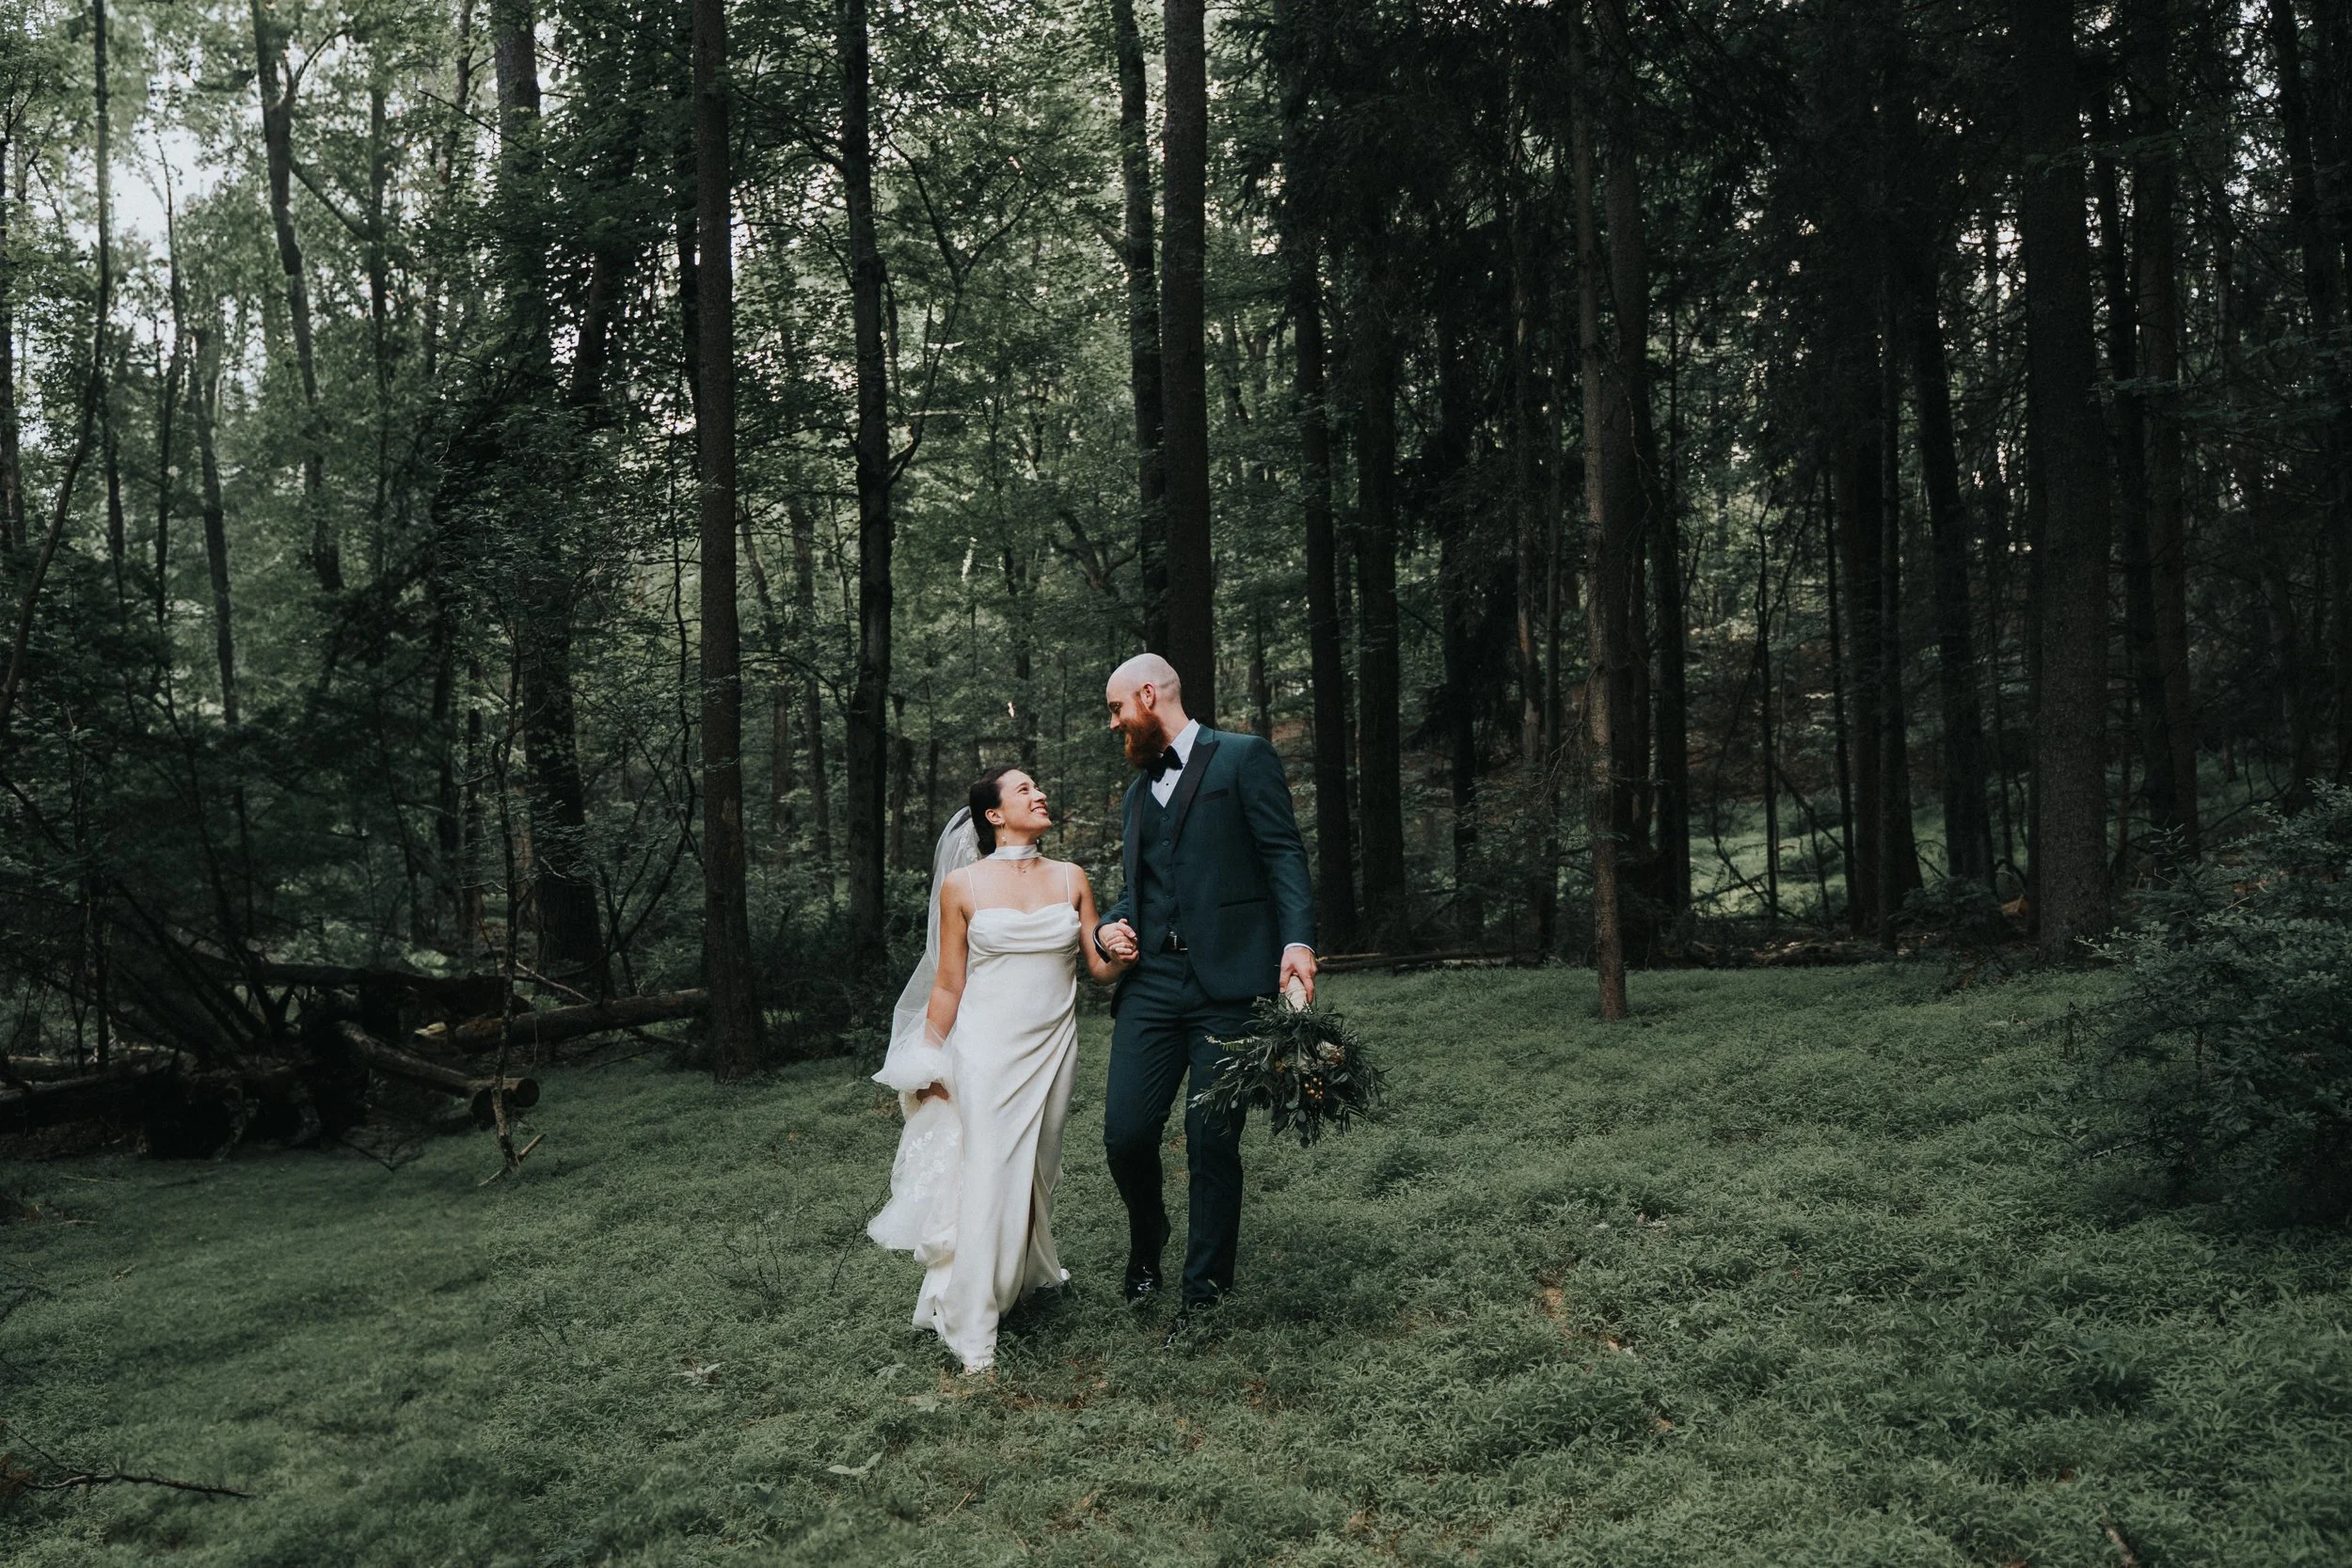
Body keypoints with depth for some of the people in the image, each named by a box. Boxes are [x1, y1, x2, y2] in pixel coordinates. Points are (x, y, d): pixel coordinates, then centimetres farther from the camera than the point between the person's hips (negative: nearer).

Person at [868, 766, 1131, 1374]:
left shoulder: (1070, 879, 5)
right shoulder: (962, 884, -4)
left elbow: (1099, 967, 8)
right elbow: (948, 985, 2)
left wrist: (1121, 955, -14)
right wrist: (927, 1065, 4)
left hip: (1053, 1044, 3)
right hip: (987, 1044, -3)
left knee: (1037, 1168, 12)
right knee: (990, 1171, -7)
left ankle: (1028, 1270, 37)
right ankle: (972, 1332, 0)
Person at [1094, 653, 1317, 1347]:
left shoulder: (1243, 758, 1)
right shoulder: (1140, 788, 22)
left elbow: (1284, 855, -6)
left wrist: (1297, 940, -21)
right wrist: (1106, 927, 6)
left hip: (1228, 981, -5)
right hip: (1152, 979, 5)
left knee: (1213, 1143, 0)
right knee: (1125, 1131, -3)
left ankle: (1203, 1290, 16)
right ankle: (1146, 1244, 26)